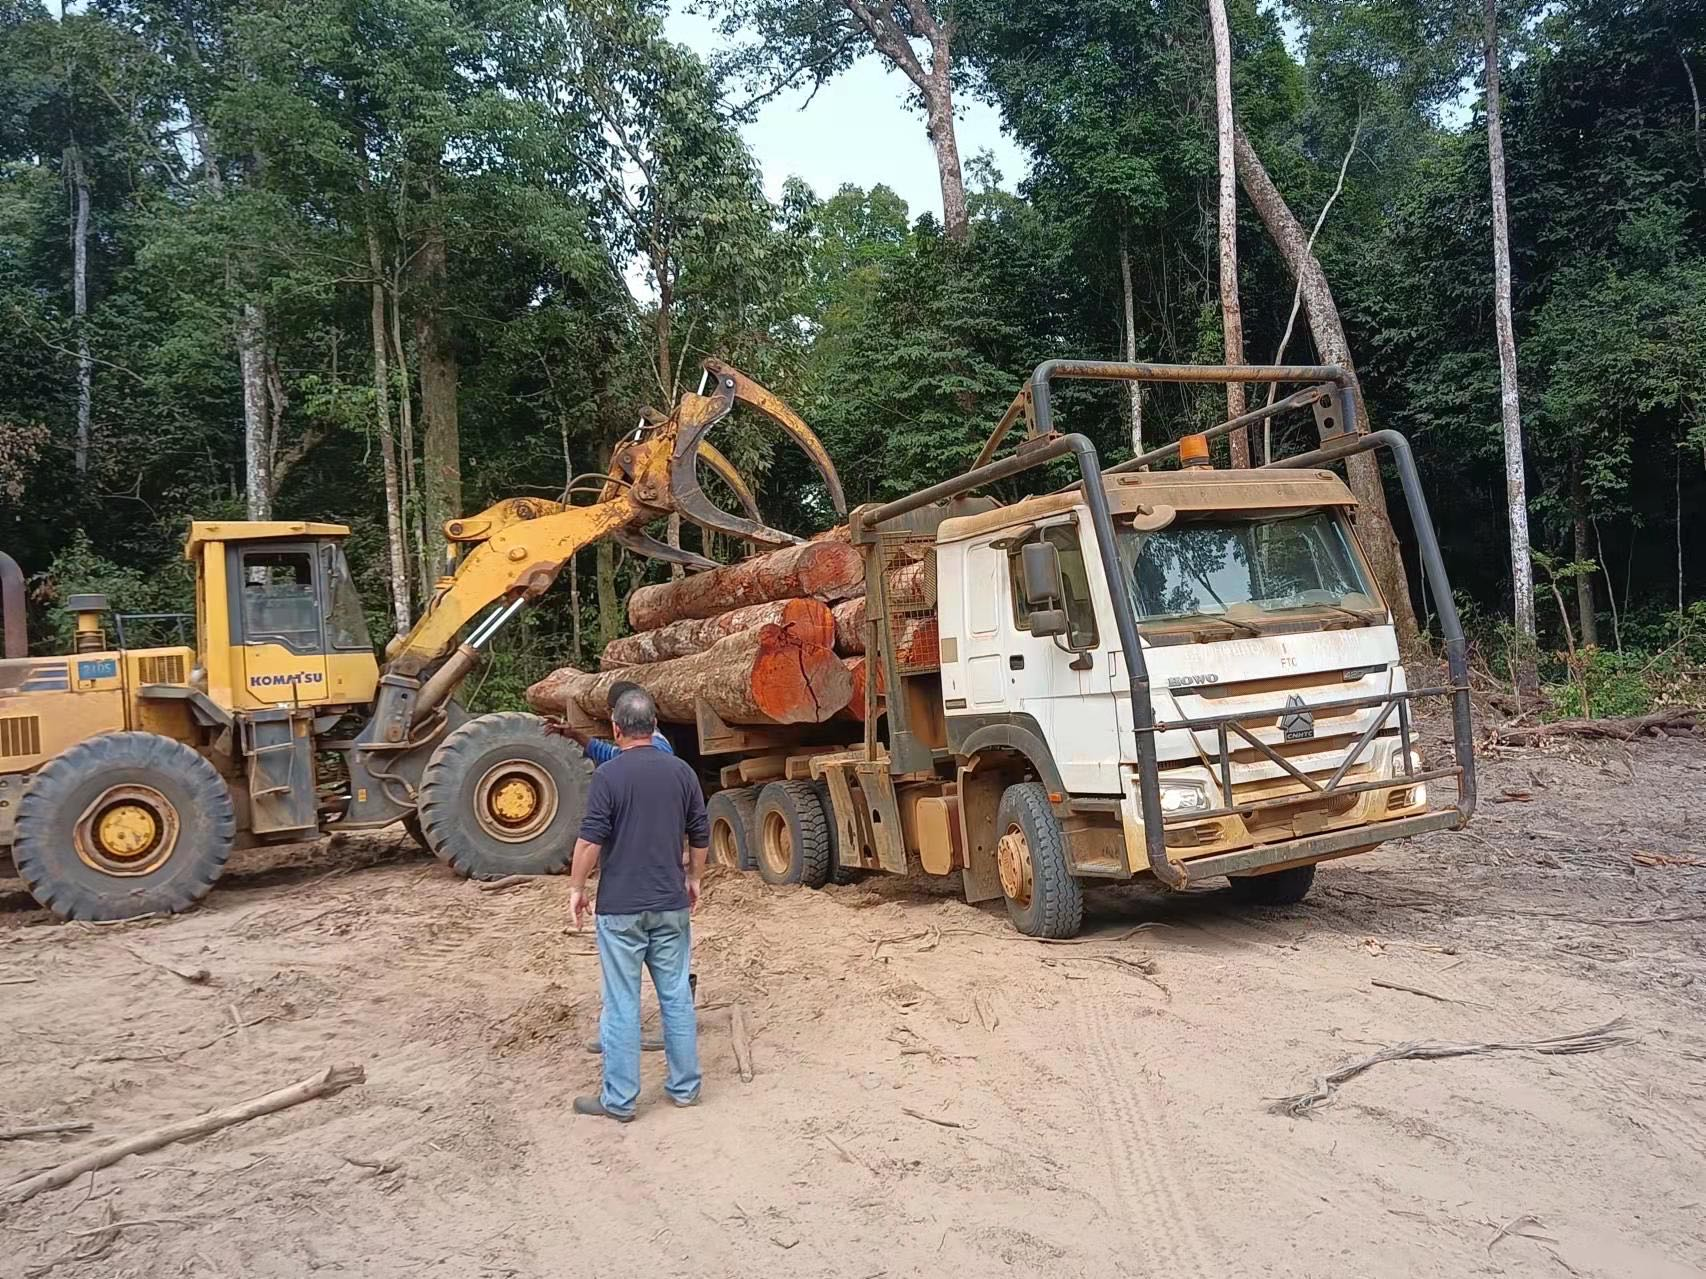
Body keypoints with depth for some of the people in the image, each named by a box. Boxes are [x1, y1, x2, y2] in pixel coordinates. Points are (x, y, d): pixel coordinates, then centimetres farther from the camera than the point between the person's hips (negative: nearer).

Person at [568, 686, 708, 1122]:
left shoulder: (608, 775, -11)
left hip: (620, 907, -4)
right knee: (677, 996, 12)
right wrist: (693, 880, 22)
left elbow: (591, 841, -13)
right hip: (671, 905, 4)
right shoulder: (681, 772, 3)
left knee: (621, 1004, 4)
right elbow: (700, 836, 9)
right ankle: (685, 1086, 21)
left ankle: (619, 1099, 11)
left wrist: (576, 888, 0)